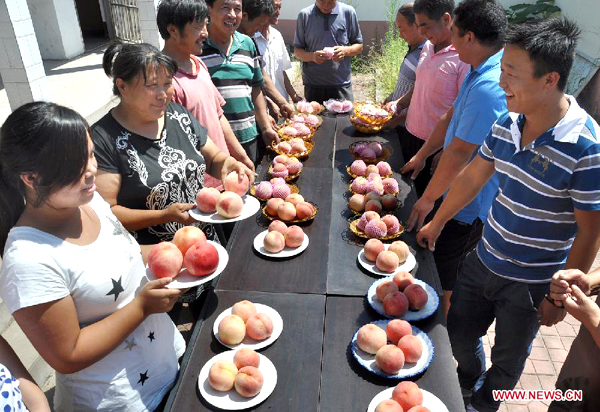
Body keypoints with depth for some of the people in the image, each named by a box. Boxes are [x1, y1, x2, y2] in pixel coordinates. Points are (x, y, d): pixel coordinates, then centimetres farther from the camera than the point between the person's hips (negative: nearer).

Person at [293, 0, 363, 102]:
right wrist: (312, 56, -16)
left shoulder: (348, 12, 2)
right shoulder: (305, 15, 2)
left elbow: (359, 46, 8)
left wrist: (346, 51, -14)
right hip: (313, 85, 0)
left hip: (342, 84, 0)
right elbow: (297, 50, 5)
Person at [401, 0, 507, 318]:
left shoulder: (488, 87, -30)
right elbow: (451, 119, 14)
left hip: (470, 207, -10)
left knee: (442, 283, 7)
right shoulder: (477, 72, 5)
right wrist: (421, 156, 19)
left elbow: (459, 152, -27)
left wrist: (427, 200, -17)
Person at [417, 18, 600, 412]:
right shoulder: (506, 124, -7)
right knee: (459, 335, 23)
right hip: (482, 261, 5)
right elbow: (472, 176, 6)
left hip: (530, 283, -5)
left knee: (507, 361, 19)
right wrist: (437, 223, 15)